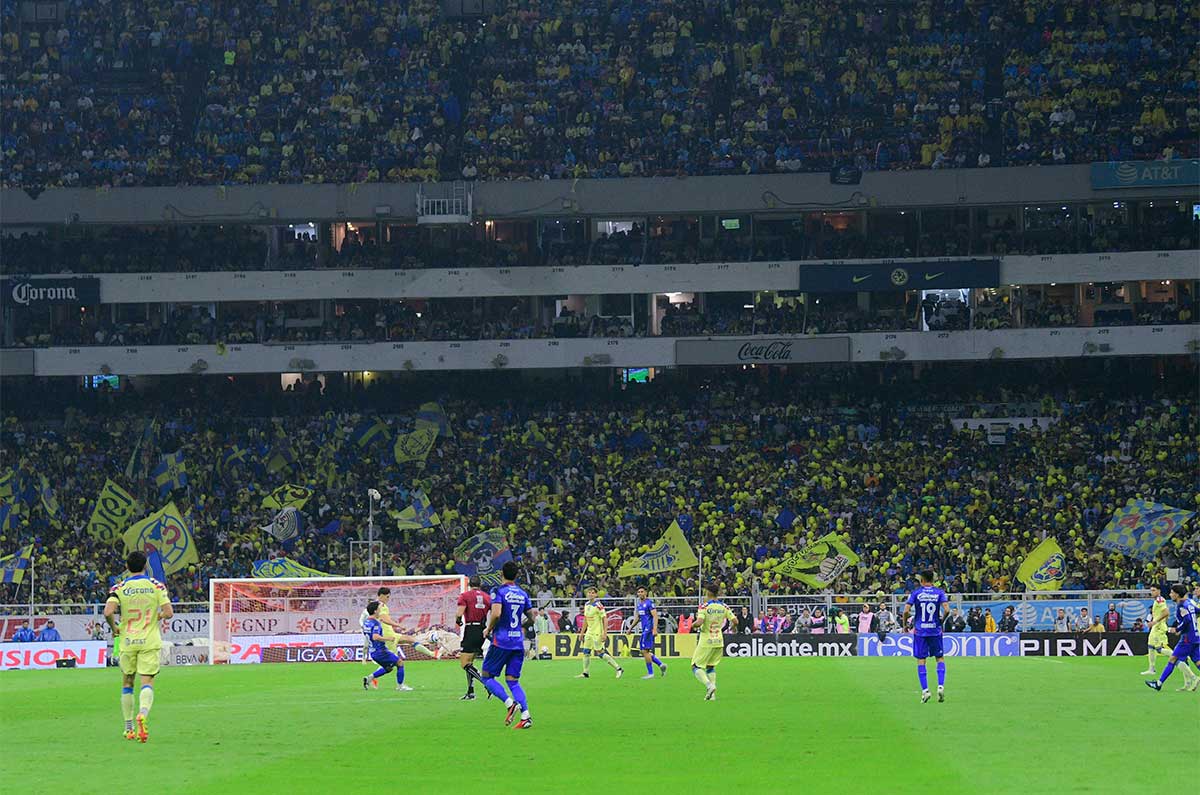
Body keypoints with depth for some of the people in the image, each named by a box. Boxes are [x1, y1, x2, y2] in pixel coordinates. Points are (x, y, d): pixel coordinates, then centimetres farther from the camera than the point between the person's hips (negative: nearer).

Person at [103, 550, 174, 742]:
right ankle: (143, 714, -32)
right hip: (149, 641, -1)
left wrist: (114, 629, 3)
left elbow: (108, 612, -16)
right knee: (147, 683, -2)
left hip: (127, 641, 1)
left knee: (127, 683, 14)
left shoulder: (119, 588, -2)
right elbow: (168, 612, -7)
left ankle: (129, 728, 16)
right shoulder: (156, 586, -1)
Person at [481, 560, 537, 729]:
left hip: (501, 641, -5)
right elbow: (532, 617, 15)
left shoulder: (499, 592, -8)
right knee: (513, 681, 8)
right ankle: (526, 716, -8)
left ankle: (510, 703, -14)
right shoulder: (523, 594, 10)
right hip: (518, 642, 5)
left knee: (487, 677, 6)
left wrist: (488, 629, -5)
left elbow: (496, 614, -22)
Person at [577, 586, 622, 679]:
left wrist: (605, 633, -23)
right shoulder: (586, 605, 9)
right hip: (589, 632, 8)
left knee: (600, 653, -7)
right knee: (586, 652, 6)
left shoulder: (598, 605, -15)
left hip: (597, 632, -8)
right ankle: (585, 673, 14)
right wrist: (582, 632, 19)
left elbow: (605, 619, -17)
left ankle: (618, 668, -1)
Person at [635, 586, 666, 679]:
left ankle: (650, 673, -2)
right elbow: (638, 617, 27)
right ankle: (661, 664, 16)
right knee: (644, 651, 8)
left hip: (649, 629, -9)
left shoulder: (649, 603, -11)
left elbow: (655, 616, -18)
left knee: (645, 651, -8)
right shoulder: (639, 604, 15)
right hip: (644, 629, 9)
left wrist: (655, 629, -27)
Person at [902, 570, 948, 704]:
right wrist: (942, 621, 7)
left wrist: (905, 624, 6)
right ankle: (941, 686, -3)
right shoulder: (939, 593, 1)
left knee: (921, 660, 4)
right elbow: (946, 609, -11)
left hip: (920, 631, -1)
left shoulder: (915, 593, -1)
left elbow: (906, 610, -9)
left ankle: (925, 690, -4)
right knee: (940, 658, 13)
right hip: (935, 630, 1)